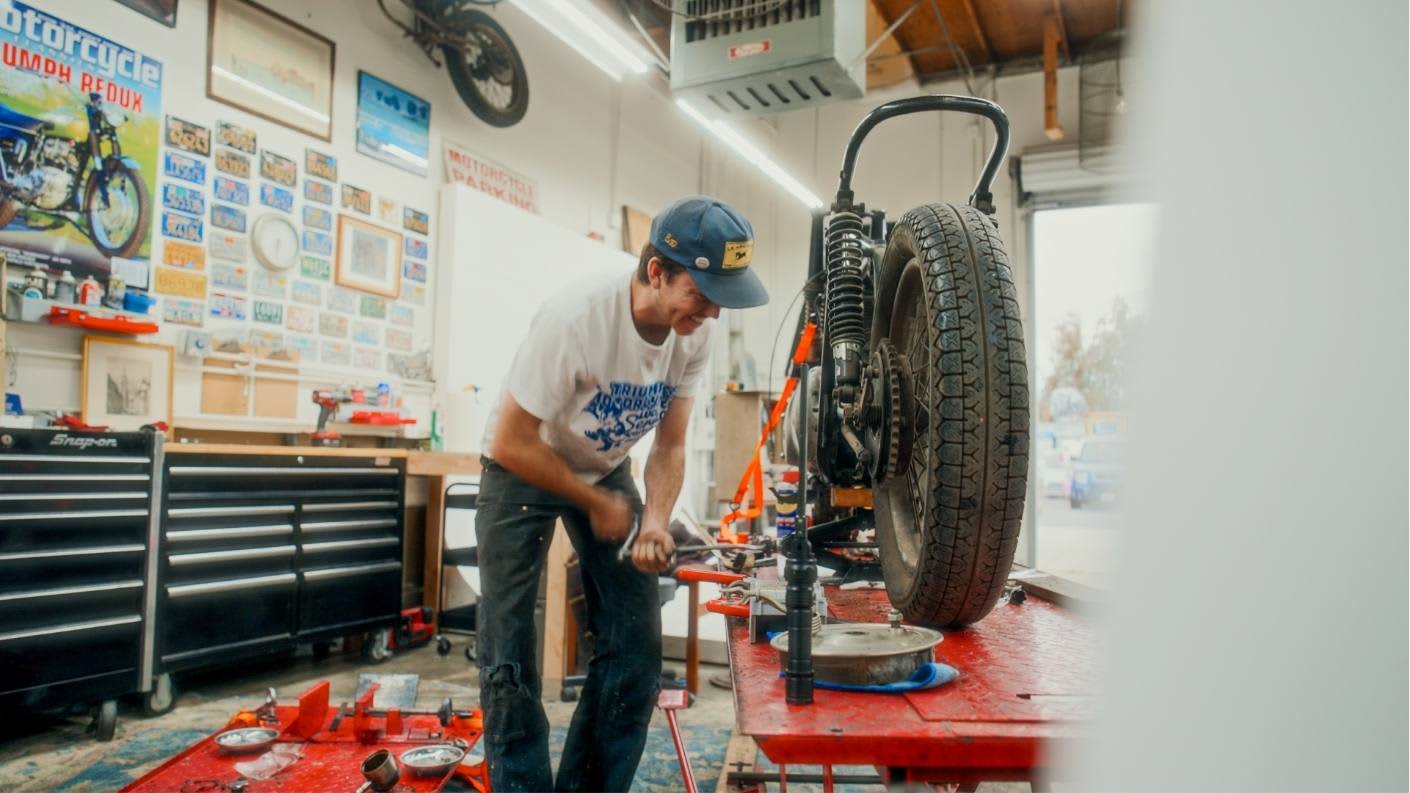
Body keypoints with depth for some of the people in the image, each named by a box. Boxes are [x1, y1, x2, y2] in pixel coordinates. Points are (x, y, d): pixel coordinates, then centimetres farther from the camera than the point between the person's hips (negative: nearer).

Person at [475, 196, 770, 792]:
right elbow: (511, 443, -24)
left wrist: (655, 522, -23)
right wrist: (597, 505, -15)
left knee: (636, 647, 2)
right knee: (509, 658, -3)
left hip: (605, 470, 5)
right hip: (521, 472, -4)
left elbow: (669, 446, -6)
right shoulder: (576, 319, -33)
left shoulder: (694, 334, -16)